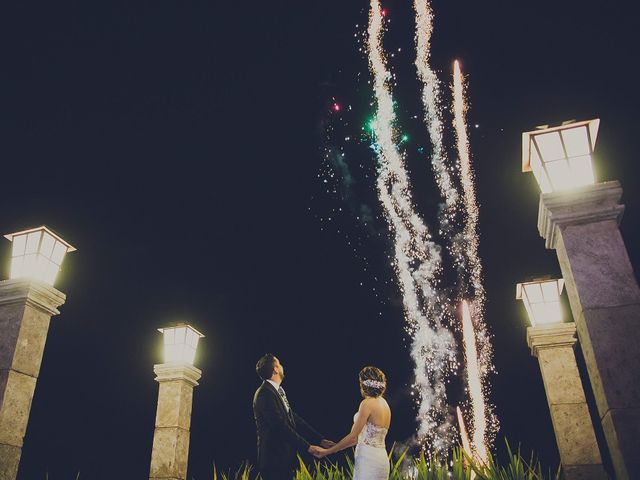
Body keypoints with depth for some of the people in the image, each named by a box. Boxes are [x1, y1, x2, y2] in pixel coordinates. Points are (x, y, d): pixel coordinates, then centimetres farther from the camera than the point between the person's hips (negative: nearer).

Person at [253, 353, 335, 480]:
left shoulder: (277, 392, 13)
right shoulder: (265, 393, -18)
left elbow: (294, 419, 12)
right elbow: (281, 426, -22)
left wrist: (320, 440, 6)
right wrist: (307, 447, -19)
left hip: (285, 459, 9)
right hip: (274, 460, -9)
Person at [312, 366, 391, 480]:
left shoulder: (367, 403, -12)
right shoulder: (384, 403, 12)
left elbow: (353, 436, -14)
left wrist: (326, 451, -6)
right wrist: (335, 446, 21)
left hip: (368, 459, -8)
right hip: (381, 458, 8)